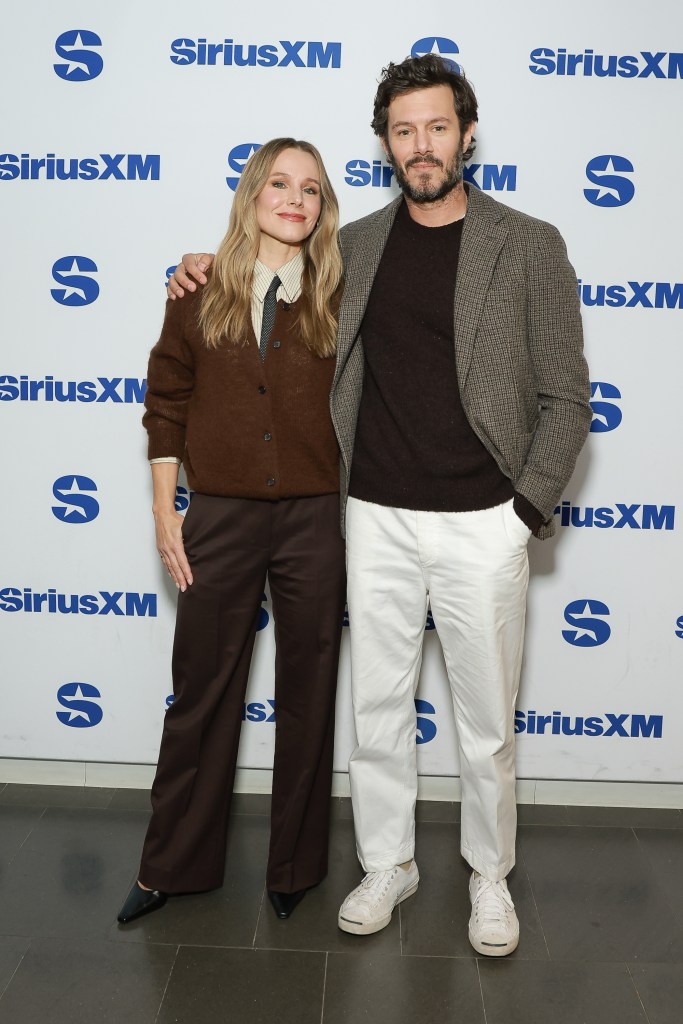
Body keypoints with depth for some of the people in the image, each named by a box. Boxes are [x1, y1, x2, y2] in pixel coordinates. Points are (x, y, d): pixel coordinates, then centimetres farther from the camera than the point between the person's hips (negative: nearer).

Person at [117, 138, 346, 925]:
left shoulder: (341, 298, 2)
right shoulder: (202, 291, 3)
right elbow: (166, 403, 5)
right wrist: (166, 514, 1)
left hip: (315, 520, 0)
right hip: (220, 520, 0)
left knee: (307, 694, 11)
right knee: (201, 692, 11)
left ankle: (295, 867, 31)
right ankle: (171, 866, 31)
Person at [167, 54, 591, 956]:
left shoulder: (529, 246, -3)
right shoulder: (356, 245, 7)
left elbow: (565, 398, -2)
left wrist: (528, 510, -8)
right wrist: (217, 264, 10)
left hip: (483, 523, -3)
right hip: (378, 517, 3)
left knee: (486, 720, 10)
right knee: (378, 709, 12)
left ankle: (490, 874, 32)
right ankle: (388, 864, 33)